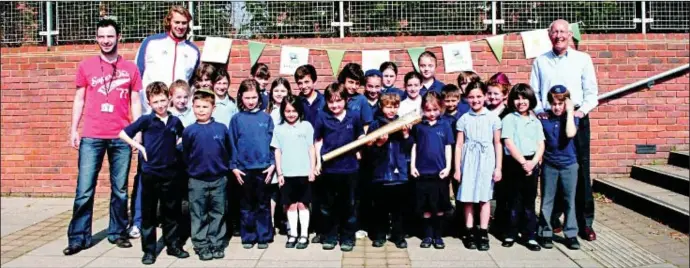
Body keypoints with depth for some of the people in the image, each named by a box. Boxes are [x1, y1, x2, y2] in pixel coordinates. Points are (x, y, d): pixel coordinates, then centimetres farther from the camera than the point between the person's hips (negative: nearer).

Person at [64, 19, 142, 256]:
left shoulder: (130, 69, 7)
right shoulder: (86, 66, 7)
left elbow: (135, 102, 8)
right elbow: (79, 99, 9)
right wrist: (73, 129, 2)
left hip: (122, 137, 0)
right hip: (91, 137, 0)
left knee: (120, 190, 7)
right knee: (84, 190, -1)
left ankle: (118, 233, 20)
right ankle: (79, 238, 9)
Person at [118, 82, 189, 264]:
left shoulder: (175, 121, 3)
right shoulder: (146, 120, -5)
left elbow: (182, 137, 23)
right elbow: (123, 133, -3)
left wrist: (176, 147, 7)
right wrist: (140, 148, -7)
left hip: (169, 173, 3)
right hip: (150, 173, -3)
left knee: (171, 212, 11)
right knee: (148, 213, 5)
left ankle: (173, 245, 22)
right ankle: (149, 250, 13)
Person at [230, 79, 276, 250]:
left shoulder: (266, 118, 1)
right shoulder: (236, 119, 2)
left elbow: (272, 142, 1)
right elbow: (232, 144, 3)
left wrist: (272, 164, -5)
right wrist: (234, 166, -3)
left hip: (263, 167, 0)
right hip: (244, 168, 1)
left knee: (263, 204, 8)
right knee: (246, 205, 11)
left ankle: (263, 237, 18)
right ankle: (248, 237, 21)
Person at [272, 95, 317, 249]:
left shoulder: (306, 126, 0)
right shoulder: (279, 128, 4)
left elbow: (311, 149, 2)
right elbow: (277, 151, 5)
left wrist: (312, 170, -2)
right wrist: (279, 173, 1)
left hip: (303, 172, -1)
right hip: (287, 173, 2)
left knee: (302, 204, 4)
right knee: (291, 205, 8)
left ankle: (304, 235, 12)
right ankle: (293, 234, 17)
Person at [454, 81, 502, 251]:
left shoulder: (493, 118, 2)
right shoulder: (463, 119, 4)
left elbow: (498, 144, 4)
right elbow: (459, 145, 4)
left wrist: (498, 167, 1)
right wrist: (457, 168, 1)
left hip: (486, 161, -1)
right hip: (468, 161, 1)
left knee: (484, 197, 3)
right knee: (468, 198, 4)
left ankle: (483, 234, 11)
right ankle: (469, 233, 14)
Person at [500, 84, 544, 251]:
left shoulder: (535, 121, 12)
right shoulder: (509, 119, 0)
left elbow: (541, 145, 6)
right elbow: (509, 143, -9)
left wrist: (533, 162, -10)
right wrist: (523, 162, -15)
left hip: (532, 163, 3)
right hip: (513, 163, -3)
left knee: (529, 201, 6)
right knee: (514, 201, 4)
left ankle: (529, 236, 12)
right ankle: (511, 234, 14)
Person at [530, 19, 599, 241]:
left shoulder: (582, 59, 7)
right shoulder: (540, 61, 10)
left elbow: (591, 92, 5)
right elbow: (534, 92, 10)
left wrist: (583, 109, -11)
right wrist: (539, 110, -7)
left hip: (577, 119, -1)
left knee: (581, 171, -1)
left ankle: (585, 223, 7)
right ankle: (553, 219, 15)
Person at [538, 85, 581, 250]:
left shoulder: (572, 118, -5)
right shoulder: (544, 119, -4)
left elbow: (570, 134, -25)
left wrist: (570, 112, -20)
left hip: (569, 165, 0)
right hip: (549, 165, 1)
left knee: (570, 200, 7)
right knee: (547, 201, 7)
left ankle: (571, 234, 17)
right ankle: (545, 233, 17)